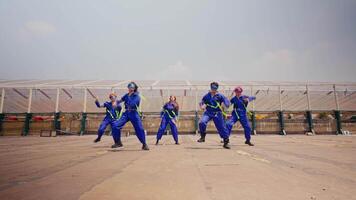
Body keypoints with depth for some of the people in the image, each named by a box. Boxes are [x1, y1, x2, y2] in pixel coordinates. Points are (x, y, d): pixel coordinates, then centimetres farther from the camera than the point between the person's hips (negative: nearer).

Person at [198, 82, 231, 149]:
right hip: (208, 112, 1)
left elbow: (226, 101, -11)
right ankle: (202, 137, -2)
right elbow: (202, 102, 13)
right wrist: (202, 106, -10)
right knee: (202, 122, -24)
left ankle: (226, 142, 20)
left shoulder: (220, 96, -2)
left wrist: (226, 105, -34)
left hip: (217, 114, -1)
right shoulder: (207, 96, 6)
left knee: (222, 127, 1)